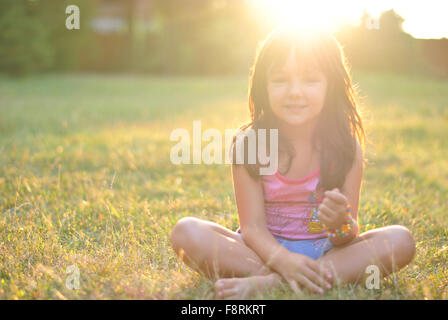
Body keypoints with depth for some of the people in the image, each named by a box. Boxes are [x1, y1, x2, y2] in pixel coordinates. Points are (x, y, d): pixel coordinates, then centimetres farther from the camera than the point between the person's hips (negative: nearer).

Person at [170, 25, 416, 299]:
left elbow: (348, 238, -8)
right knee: (186, 232, -24)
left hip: (325, 252, 1)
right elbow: (252, 225, -13)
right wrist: (284, 260, -33)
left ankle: (268, 283, -32)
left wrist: (341, 223, -32)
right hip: (267, 251, -1)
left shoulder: (346, 148, -7)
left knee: (401, 241, -24)